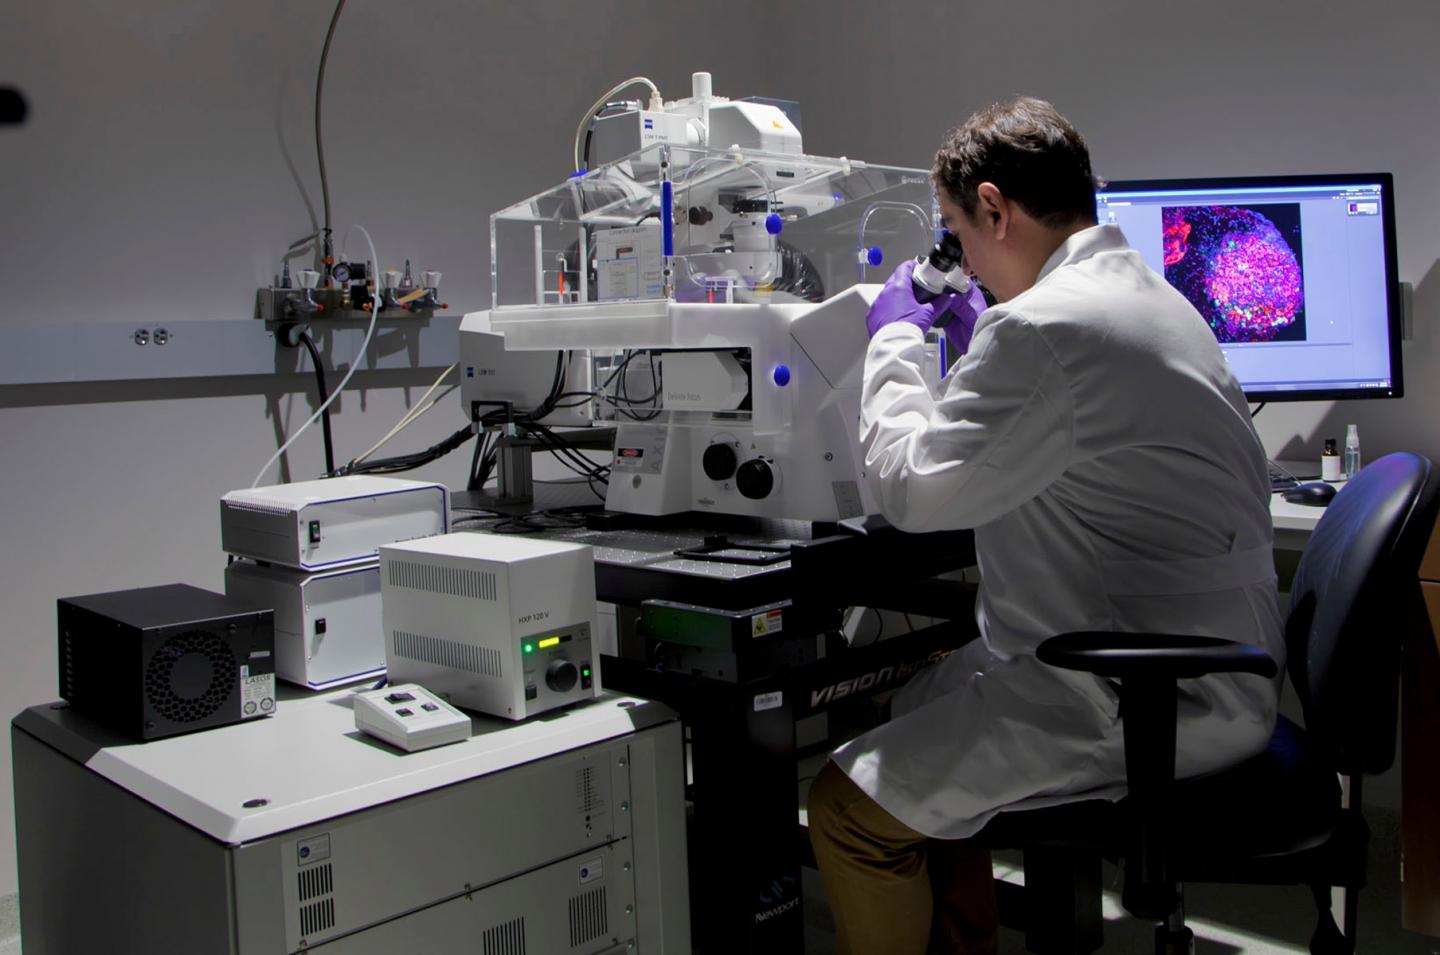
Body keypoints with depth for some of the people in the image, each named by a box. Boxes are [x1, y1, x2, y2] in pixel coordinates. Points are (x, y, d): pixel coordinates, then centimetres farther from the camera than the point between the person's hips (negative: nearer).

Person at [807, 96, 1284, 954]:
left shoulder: (1046, 325, -23)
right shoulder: (1150, 295, 11)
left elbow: (915, 491, -14)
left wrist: (895, 338, -1)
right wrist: (981, 337, 23)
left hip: (1153, 705, -11)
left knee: (851, 804, -7)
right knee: (922, 700, 25)